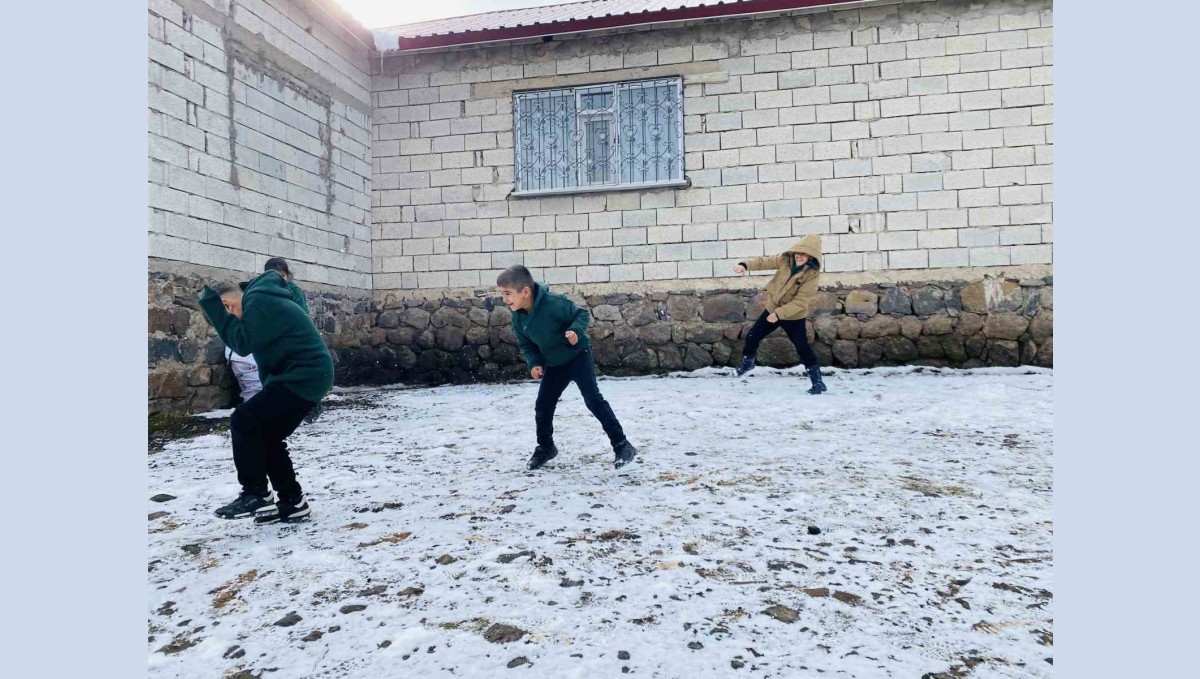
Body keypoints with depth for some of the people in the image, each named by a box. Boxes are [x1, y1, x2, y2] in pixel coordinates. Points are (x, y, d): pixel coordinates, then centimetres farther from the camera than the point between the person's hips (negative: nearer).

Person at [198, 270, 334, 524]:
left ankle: (255, 495, -4)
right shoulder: (263, 300, 20)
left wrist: (213, 308, -13)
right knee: (268, 437, 13)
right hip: (309, 376, 11)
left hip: (302, 377, -11)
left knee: (243, 422, -10)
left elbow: (243, 343, -18)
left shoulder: (258, 301, -12)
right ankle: (292, 502, 17)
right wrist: (270, 393, 21)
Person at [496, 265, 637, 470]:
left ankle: (622, 445, -8)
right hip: (554, 365, 7)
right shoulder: (518, 317, -9)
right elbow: (526, 344, 5)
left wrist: (576, 331, -37)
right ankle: (545, 447, 30)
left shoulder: (553, 302, -30)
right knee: (543, 406, 7)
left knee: (593, 399, -14)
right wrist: (534, 363, -10)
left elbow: (581, 314, -18)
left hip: (578, 355, -6)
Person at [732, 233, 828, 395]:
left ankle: (817, 381, 7)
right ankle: (747, 363, 39)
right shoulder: (786, 259, -11)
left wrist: (778, 314, -31)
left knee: (802, 348, -7)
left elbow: (800, 302, -27)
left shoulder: (812, 274, -25)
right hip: (772, 309, 5)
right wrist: (745, 265, -33)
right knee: (752, 336, 11)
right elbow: (765, 262, -13)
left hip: (794, 316, -5)